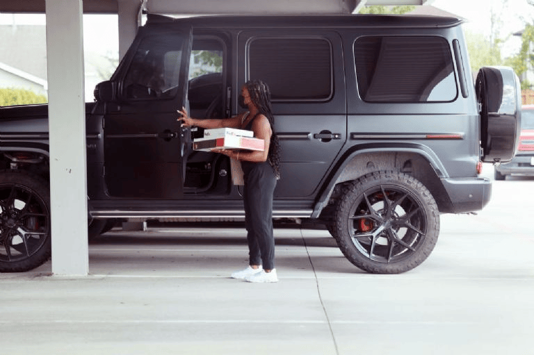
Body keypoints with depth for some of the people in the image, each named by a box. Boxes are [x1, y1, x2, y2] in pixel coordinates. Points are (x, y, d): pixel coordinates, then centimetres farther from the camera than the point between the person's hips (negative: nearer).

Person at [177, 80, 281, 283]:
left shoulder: (261, 121, -16)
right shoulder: (245, 118, 15)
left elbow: (262, 155, -22)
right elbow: (221, 124, 19)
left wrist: (234, 155, -26)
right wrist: (193, 121, 15)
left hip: (262, 176, -10)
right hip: (251, 176, 10)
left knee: (261, 224, -8)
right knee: (252, 223, 13)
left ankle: (269, 271, -3)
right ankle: (254, 266, 20)